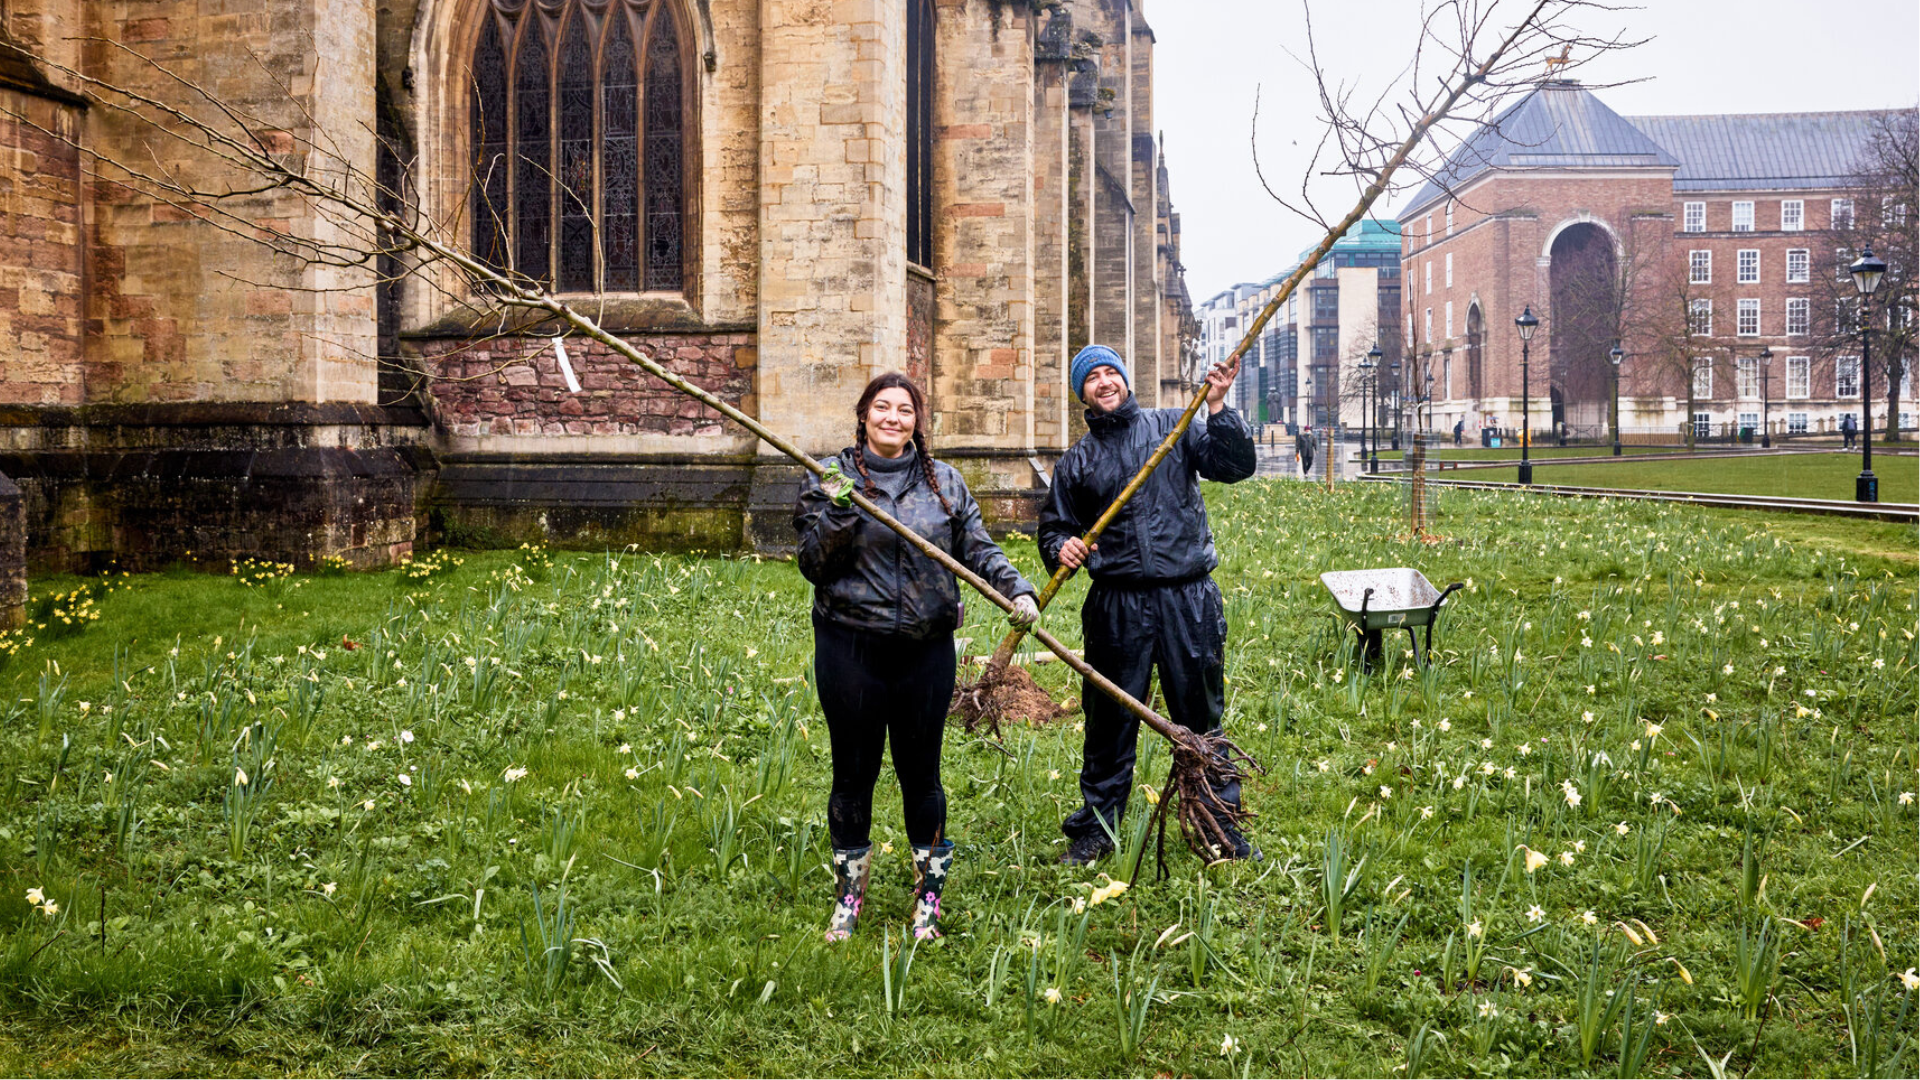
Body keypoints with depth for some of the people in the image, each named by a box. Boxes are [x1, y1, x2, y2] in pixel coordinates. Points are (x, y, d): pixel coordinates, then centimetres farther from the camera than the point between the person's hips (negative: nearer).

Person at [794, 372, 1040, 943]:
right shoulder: (828, 479, 1)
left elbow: (979, 549, 7)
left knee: (921, 772, 8)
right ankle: (848, 894, 23)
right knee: (854, 772, 7)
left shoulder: (944, 482, 9)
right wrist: (837, 514, -18)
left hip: (926, 649, 2)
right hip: (850, 646, -1)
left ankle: (928, 895, 22)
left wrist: (1017, 590, -9)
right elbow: (813, 565, -2)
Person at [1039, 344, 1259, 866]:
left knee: (1202, 719, 7)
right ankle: (1095, 829, 20)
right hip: (1117, 607, 1)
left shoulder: (1173, 427, 6)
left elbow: (1235, 466, -2)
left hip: (1188, 601, -1)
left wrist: (1217, 409, -14)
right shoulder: (1076, 462, 10)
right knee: (1109, 723, 7)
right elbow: (1053, 526, 14)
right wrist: (1061, 548, -8)